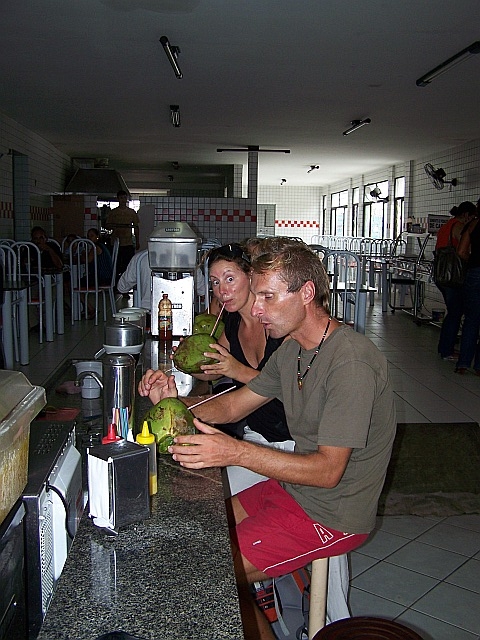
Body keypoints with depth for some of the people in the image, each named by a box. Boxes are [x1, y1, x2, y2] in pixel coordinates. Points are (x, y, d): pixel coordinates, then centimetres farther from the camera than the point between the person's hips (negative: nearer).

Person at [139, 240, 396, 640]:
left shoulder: (350, 360, -26)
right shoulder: (293, 349, 3)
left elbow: (328, 470, -27)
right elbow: (236, 404, 8)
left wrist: (236, 452, -35)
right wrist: (176, 402, -10)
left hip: (333, 514, -9)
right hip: (294, 486, 9)